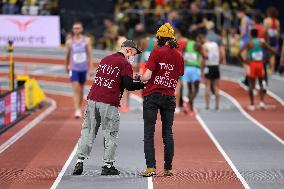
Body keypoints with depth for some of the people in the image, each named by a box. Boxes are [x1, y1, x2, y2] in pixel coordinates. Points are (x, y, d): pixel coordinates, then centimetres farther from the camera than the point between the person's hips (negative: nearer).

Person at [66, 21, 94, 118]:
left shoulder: (86, 40, 0)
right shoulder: (69, 41, -2)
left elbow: (90, 54, 0)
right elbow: (67, 55, 9)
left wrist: (91, 67, -5)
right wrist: (67, 66, 18)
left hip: (83, 68, 2)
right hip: (74, 69, -2)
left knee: (81, 89, 14)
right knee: (75, 89, -14)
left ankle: (80, 107, 31)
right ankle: (77, 110, -20)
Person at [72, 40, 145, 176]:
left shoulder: (105, 60, 19)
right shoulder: (124, 63, -3)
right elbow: (129, 86, -12)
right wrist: (144, 84, 1)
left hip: (92, 99, 6)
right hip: (109, 104, -6)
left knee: (88, 131, 8)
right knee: (110, 134, 5)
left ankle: (80, 162, 3)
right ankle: (108, 165, 7)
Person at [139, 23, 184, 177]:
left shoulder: (157, 52, -9)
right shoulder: (179, 56, 5)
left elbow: (147, 76, -15)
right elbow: (178, 77, 9)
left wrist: (140, 78, 6)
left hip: (152, 95, -4)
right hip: (170, 97, 4)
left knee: (149, 133, -1)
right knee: (168, 134, 10)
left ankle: (151, 167, -9)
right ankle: (168, 169, 10)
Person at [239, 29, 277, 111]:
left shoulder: (248, 43, -4)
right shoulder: (262, 43, 2)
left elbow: (240, 53, -17)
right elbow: (274, 51, 2)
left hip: (252, 65, -2)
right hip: (260, 64, 2)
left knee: (251, 85, 6)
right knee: (261, 84, 15)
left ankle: (252, 105, 6)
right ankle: (262, 102, -1)